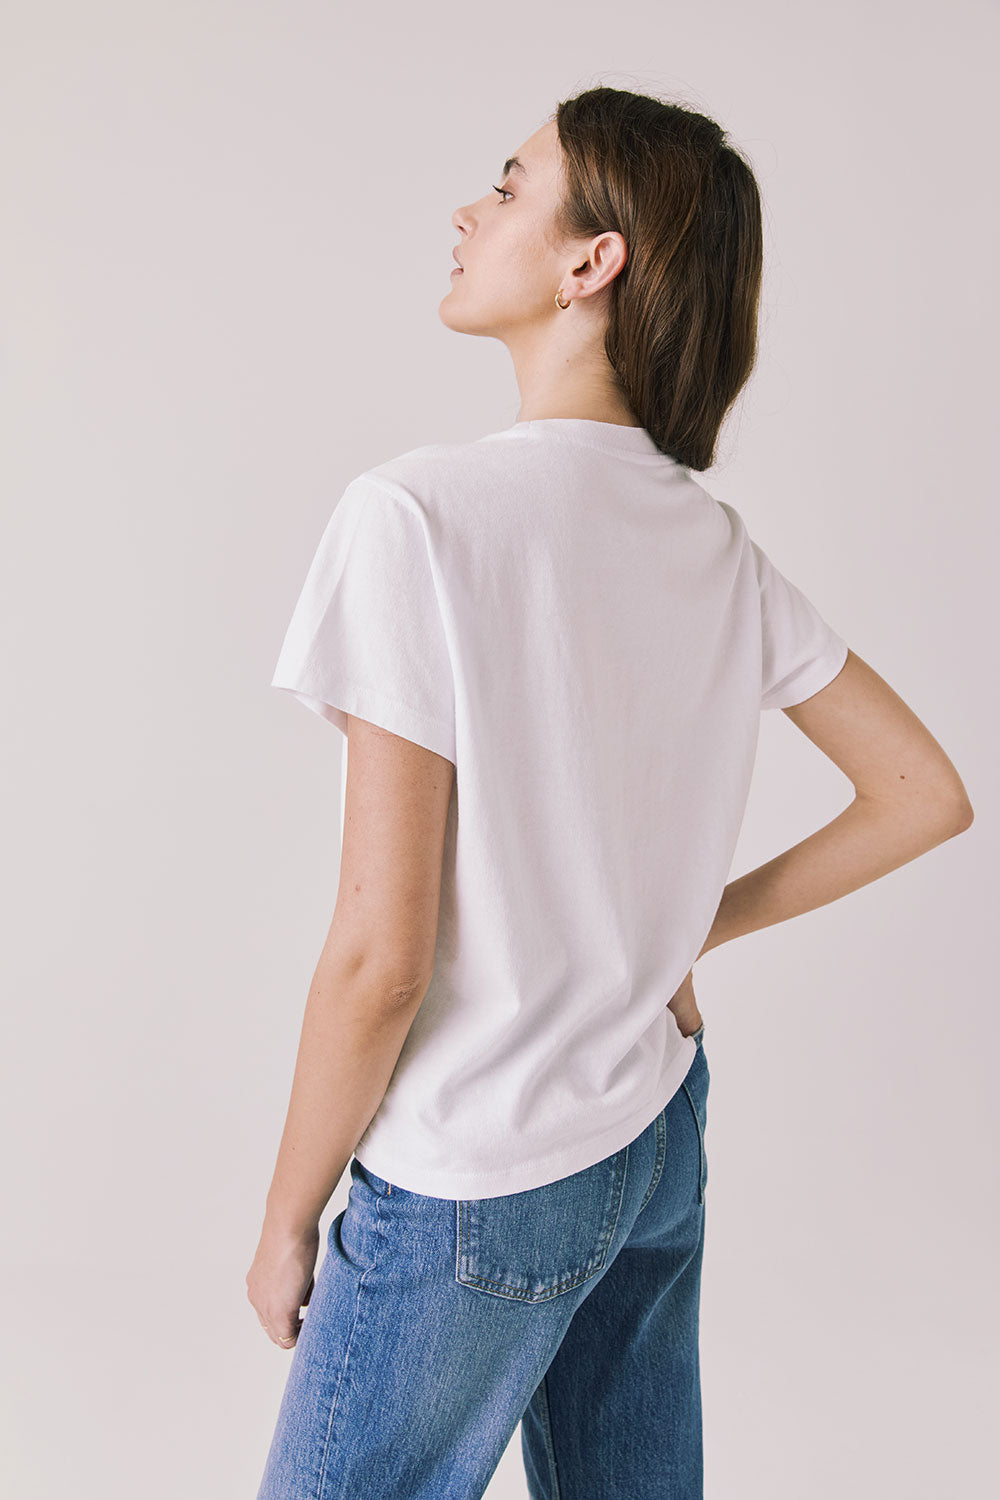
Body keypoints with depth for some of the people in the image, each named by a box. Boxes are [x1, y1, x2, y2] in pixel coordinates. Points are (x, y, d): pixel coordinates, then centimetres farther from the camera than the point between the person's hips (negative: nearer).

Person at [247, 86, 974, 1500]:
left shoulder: (418, 517, -22)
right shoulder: (720, 548, -1)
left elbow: (382, 954, -22)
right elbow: (924, 795, 6)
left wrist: (287, 1218, -7)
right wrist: (693, 929, 7)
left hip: (476, 1187, -6)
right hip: (661, 1133, 7)